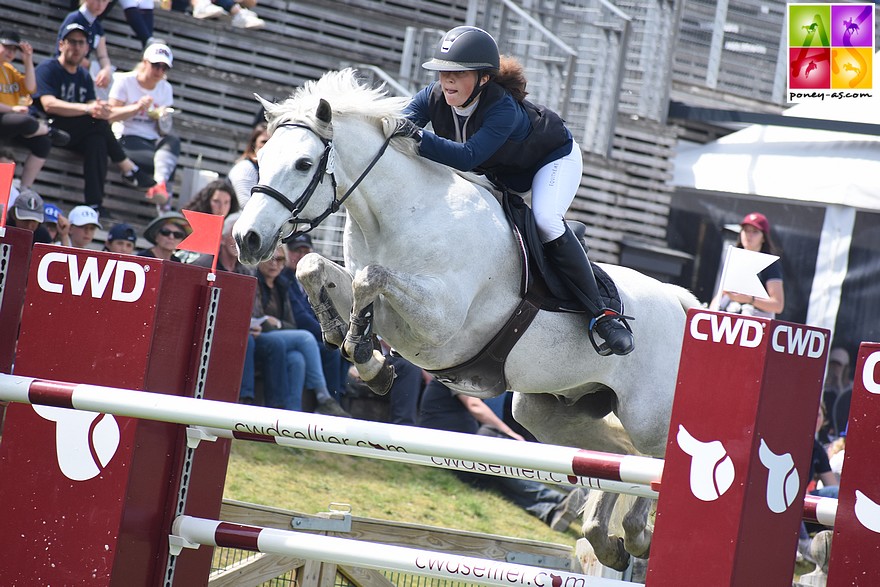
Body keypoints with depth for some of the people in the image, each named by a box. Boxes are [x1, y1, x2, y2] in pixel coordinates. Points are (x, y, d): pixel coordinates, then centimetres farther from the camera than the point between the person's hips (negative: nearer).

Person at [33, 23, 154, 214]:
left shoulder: (84, 77, 17)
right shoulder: (48, 69, -4)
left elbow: (93, 110, 7)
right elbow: (48, 104, -21)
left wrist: (101, 112, -21)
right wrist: (88, 109, -31)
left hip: (75, 136, 5)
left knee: (97, 140, -29)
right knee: (97, 122, -27)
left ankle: (95, 204, -40)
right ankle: (127, 168, -12)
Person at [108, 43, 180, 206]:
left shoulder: (165, 88, 16)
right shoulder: (125, 81, 4)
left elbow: (164, 130, 12)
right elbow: (111, 114, -4)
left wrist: (163, 119, -12)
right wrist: (137, 108, -17)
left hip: (153, 139, 4)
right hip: (128, 138, -4)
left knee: (172, 140, -35)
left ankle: (160, 184, -51)